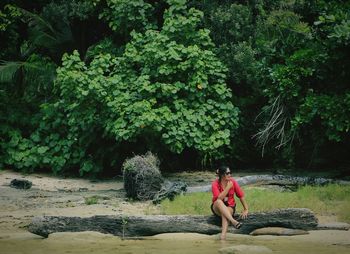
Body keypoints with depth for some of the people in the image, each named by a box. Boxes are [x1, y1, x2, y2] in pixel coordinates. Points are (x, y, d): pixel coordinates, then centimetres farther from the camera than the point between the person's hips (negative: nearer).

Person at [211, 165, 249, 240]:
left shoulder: (233, 182, -6)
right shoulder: (215, 184, -13)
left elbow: (241, 196, 0)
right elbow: (219, 198, -26)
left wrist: (246, 210, -4)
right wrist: (228, 187, -24)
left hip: (230, 207, 1)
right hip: (217, 208, -1)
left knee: (225, 214, -35)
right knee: (219, 202, -36)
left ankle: (223, 235, -54)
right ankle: (233, 221, -48)